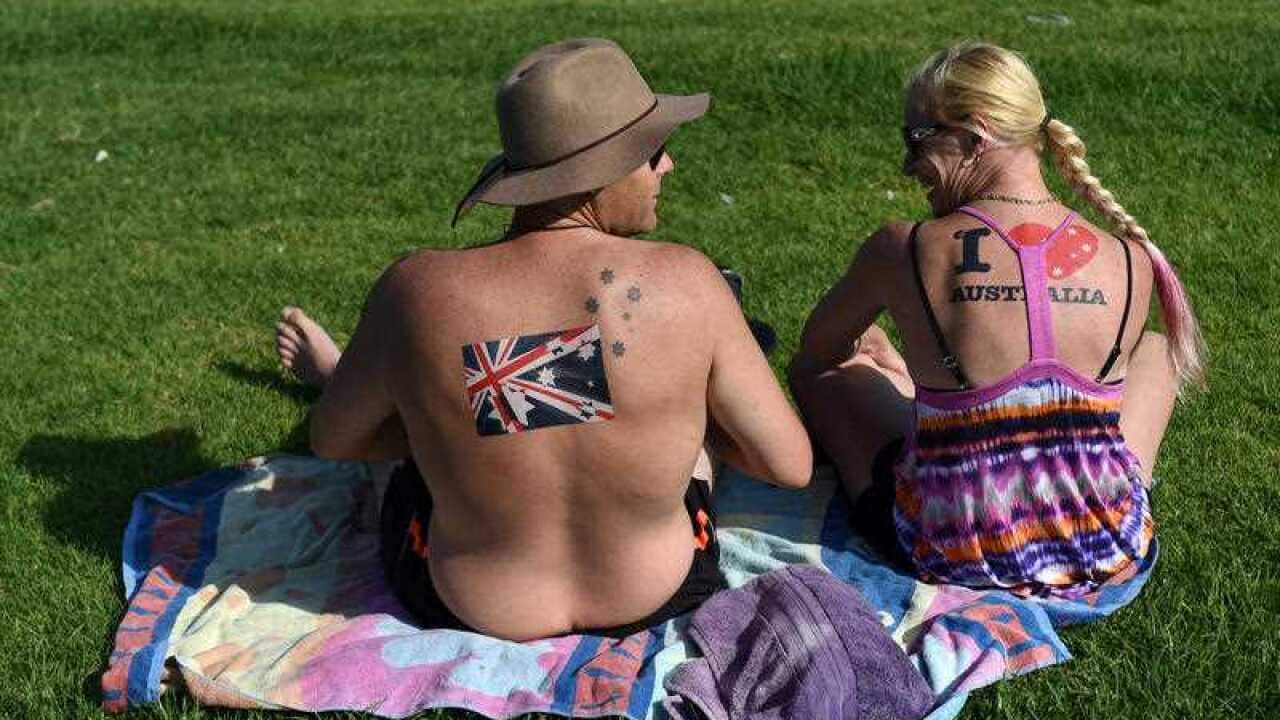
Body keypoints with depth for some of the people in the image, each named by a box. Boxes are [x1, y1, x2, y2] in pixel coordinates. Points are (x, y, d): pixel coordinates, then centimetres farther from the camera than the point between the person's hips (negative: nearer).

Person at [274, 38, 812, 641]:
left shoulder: (418, 292, -23)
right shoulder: (685, 283, -24)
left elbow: (330, 439, -5)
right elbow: (792, 465, -13)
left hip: (467, 606, 0)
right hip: (661, 592, 1)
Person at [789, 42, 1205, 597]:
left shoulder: (904, 251, -17)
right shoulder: (1130, 263, -9)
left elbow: (814, 351, 2)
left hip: (955, 554, -2)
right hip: (1107, 552, 3)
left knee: (816, 369, 19)